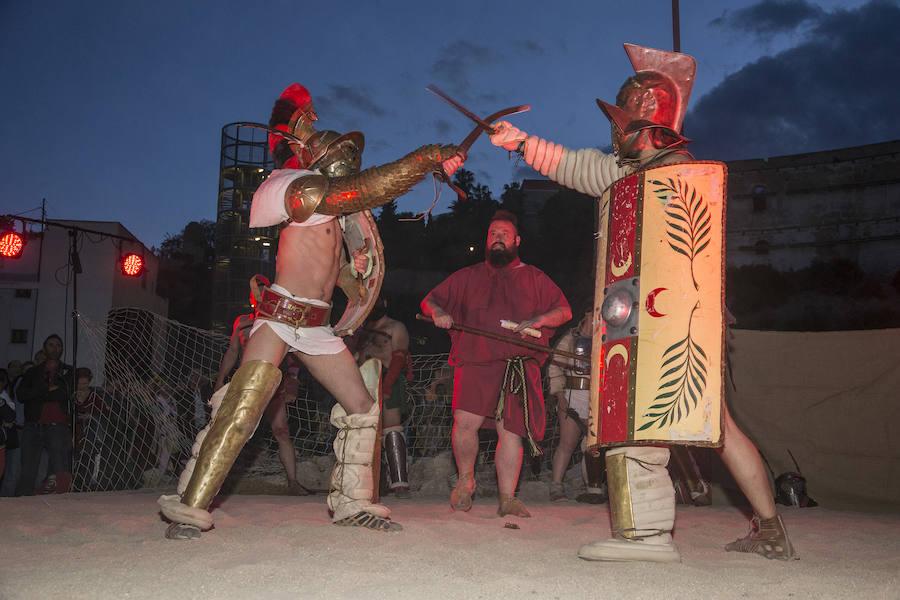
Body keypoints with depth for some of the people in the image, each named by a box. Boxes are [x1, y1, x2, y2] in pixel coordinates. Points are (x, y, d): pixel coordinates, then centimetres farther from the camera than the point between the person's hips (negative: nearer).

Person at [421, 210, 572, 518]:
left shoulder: (534, 278, 17)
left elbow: (564, 311, 13)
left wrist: (538, 321, -7)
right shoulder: (467, 277, 20)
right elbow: (429, 301, 22)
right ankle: (465, 480, 7)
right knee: (465, 421, -18)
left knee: (511, 430, -6)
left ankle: (506, 497, 6)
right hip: (475, 360, 0)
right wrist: (437, 311, -2)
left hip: (519, 363, 0)